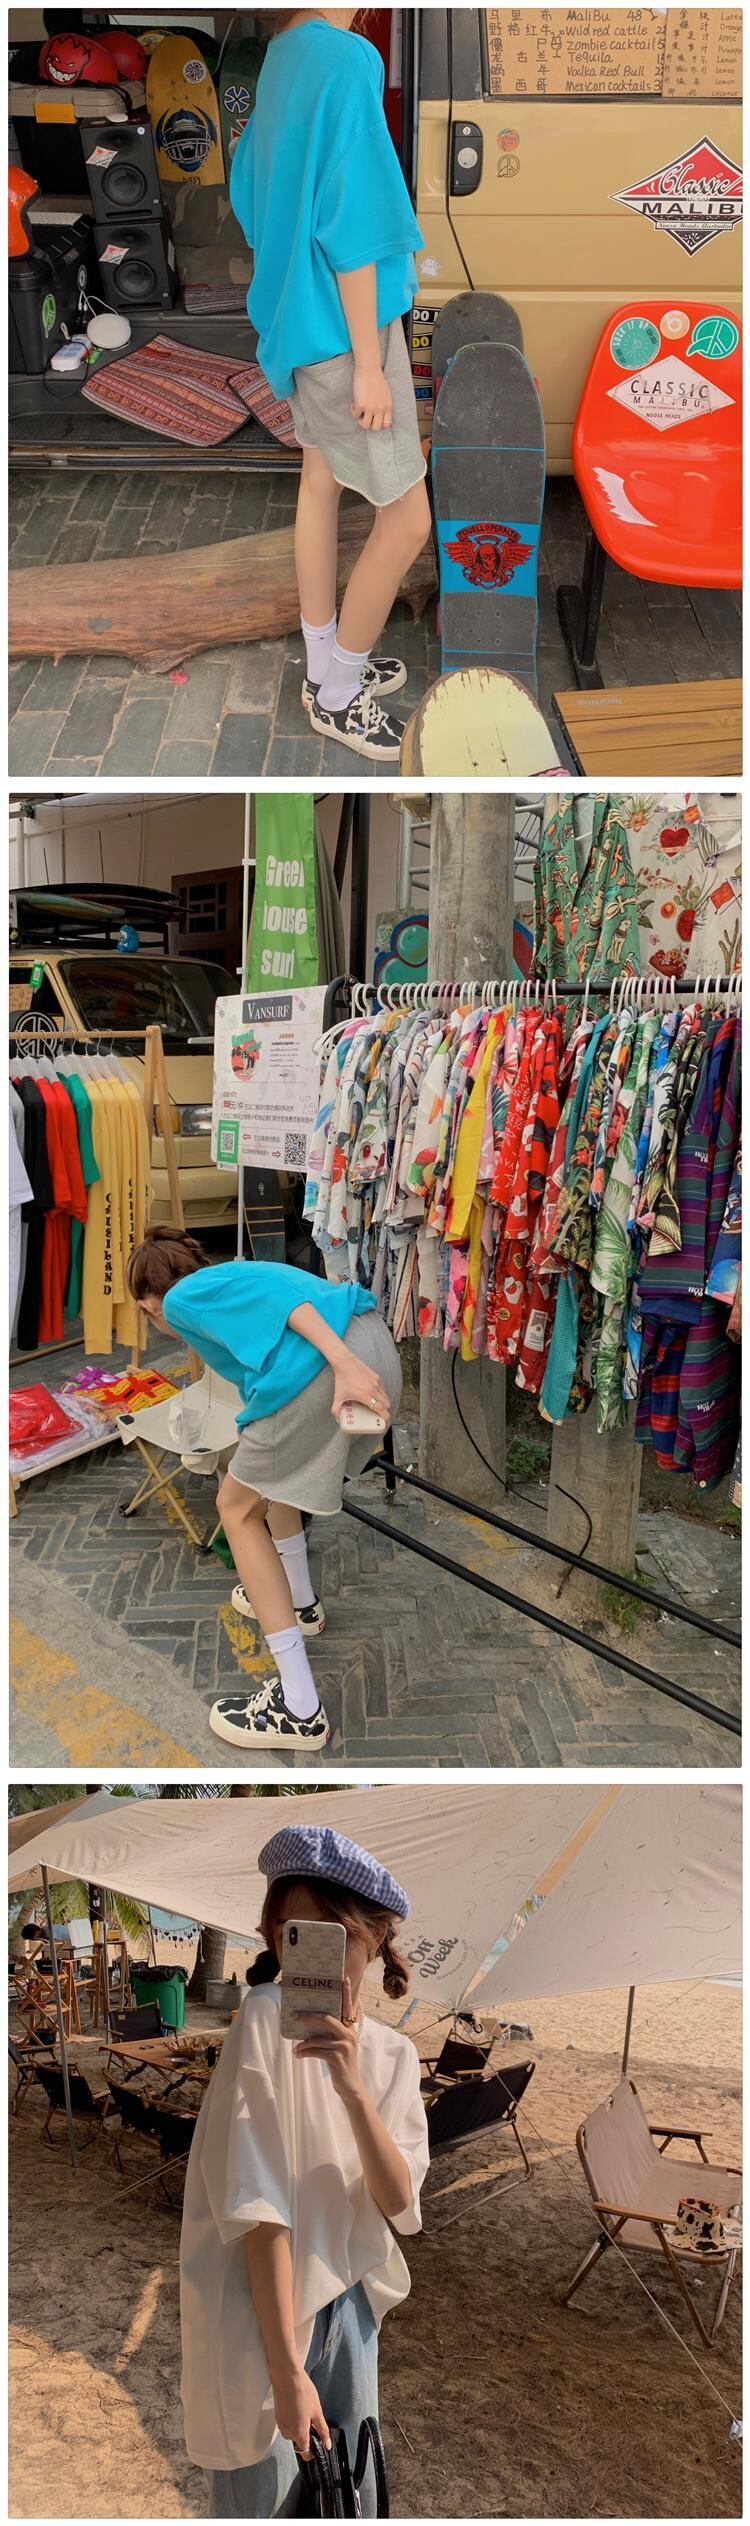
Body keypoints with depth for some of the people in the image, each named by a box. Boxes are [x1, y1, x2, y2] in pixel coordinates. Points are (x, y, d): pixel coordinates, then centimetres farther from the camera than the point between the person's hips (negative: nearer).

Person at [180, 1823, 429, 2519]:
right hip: (261, 2310, -6)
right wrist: (287, 2370, -26)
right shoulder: (267, 2018, -18)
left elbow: (397, 2204, -10)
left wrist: (352, 2088, -26)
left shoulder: (391, 2053, 1)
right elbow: (258, 2205, -23)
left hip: (348, 2302, 6)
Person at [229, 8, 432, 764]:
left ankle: (326, 670, 31)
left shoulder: (284, 53, 5)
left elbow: (257, 189, 15)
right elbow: (351, 229, -24)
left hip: (299, 316, 10)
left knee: (321, 483, 19)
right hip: (343, 326, -10)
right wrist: (369, 364, -20)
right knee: (406, 520, 0)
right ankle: (337, 695, 12)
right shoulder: (348, 58, -23)